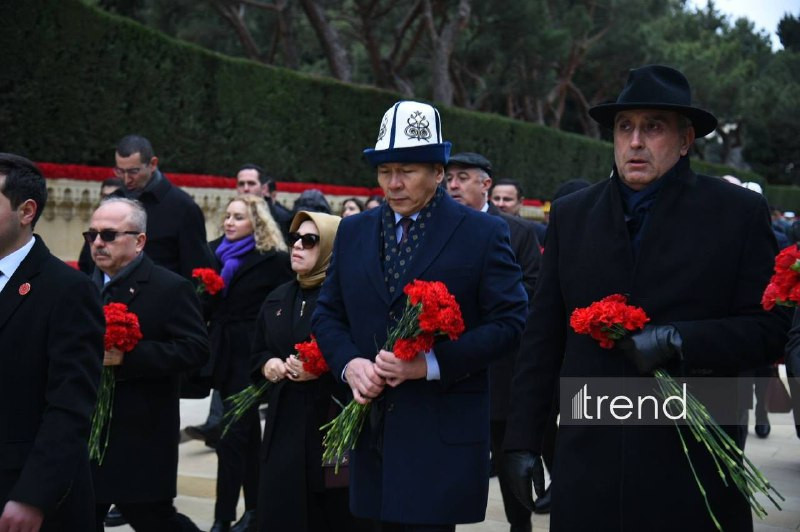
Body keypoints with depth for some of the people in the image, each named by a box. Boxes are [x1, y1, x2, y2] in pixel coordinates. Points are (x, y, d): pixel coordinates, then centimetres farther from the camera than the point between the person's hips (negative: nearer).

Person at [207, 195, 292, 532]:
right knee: (247, 432, 15)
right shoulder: (217, 253, 10)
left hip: (252, 355, -6)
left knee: (232, 435, -10)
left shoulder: (273, 260, -8)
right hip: (224, 353, 6)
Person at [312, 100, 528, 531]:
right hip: (373, 429, 5)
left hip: (444, 438, -4)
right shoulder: (353, 232, 11)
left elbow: (509, 322, -7)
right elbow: (327, 314, 15)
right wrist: (349, 364, -6)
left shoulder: (484, 233, -3)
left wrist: (431, 364, -17)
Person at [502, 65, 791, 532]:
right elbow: (542, 338, 9)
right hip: (588, 467, 2)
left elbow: (768, 328, -3)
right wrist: (523, 440, 6)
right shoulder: (572, 214, 9)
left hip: (695, 464, -2)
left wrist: (674, 340, -17)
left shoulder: (740, 213, 0)